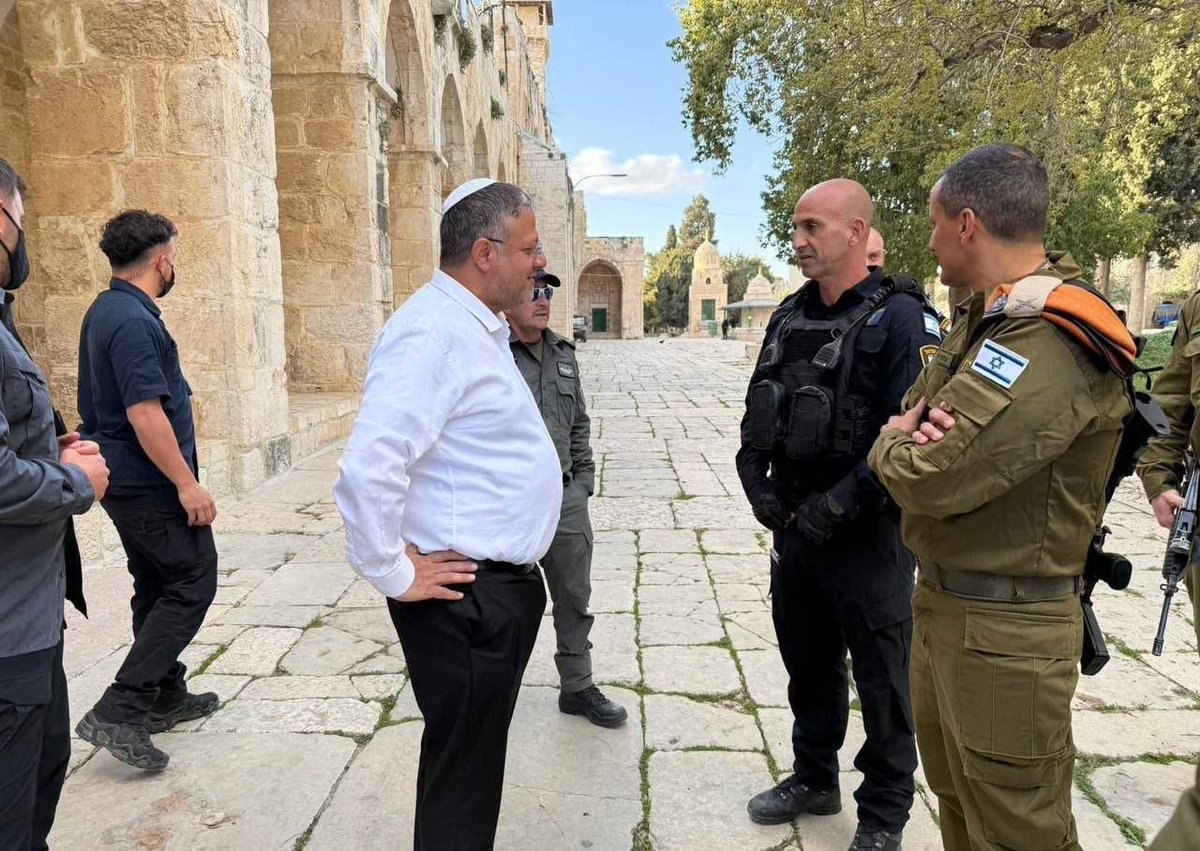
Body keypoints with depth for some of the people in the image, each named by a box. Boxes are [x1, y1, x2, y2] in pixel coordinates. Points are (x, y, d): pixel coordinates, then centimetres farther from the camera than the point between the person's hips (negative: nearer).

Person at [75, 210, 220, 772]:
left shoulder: (104, 311, 12)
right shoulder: (134, 322, -20)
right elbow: (144, 413, -26)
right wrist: (187, 483, -22)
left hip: (125, 480, 10)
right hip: (149, 482, -10)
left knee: (157, 587, 17)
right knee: (192, 584, -3)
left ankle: (167, 695, 29)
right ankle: (118, 711, -3)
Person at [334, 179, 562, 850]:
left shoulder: (478, 326, 11)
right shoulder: (432, 332, -22)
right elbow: (368, 470, -31)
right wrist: (395, 577, -20)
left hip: (505, 585, 10)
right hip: (466, 598, -9)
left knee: (472, 762, 25)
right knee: (462, 778, 8)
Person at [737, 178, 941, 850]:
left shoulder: (901, 316, -13)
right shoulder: (791, 314, 9)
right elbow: (759, 409, 13)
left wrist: (837, 507, -20)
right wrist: (757, 479, -2)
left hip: (866, 536, -6)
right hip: (796, 527, 7)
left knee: (882, 681, 10)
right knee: (808, 666, 21)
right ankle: (814, 780, 42)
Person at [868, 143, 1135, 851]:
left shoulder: (1050, 345, -25)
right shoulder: (985, 321, 9)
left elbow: (925, 480, -29)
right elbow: (909, 414, 12)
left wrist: (894, 442, -6)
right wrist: (910, 435, -13)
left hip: (1004, 632, -9)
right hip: (941, 605, 9)